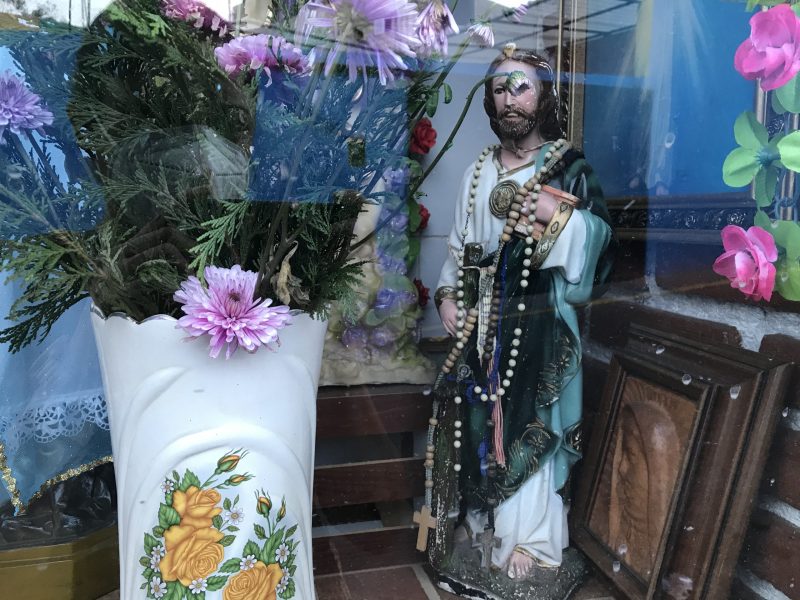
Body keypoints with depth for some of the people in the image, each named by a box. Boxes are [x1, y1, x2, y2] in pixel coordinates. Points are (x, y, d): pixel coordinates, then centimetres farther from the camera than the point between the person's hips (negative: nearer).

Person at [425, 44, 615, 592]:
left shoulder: (570, 168, -4)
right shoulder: (480, 171, 11)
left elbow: (598, 246, -10)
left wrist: (559, 213, -24)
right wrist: (448, 295, 3)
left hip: (538, 326, -5)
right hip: (480, 321, 5)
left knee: (525, 427, -1)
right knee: (473, 419, 10)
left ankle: (526, 536, 17)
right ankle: (476, 519, 29)